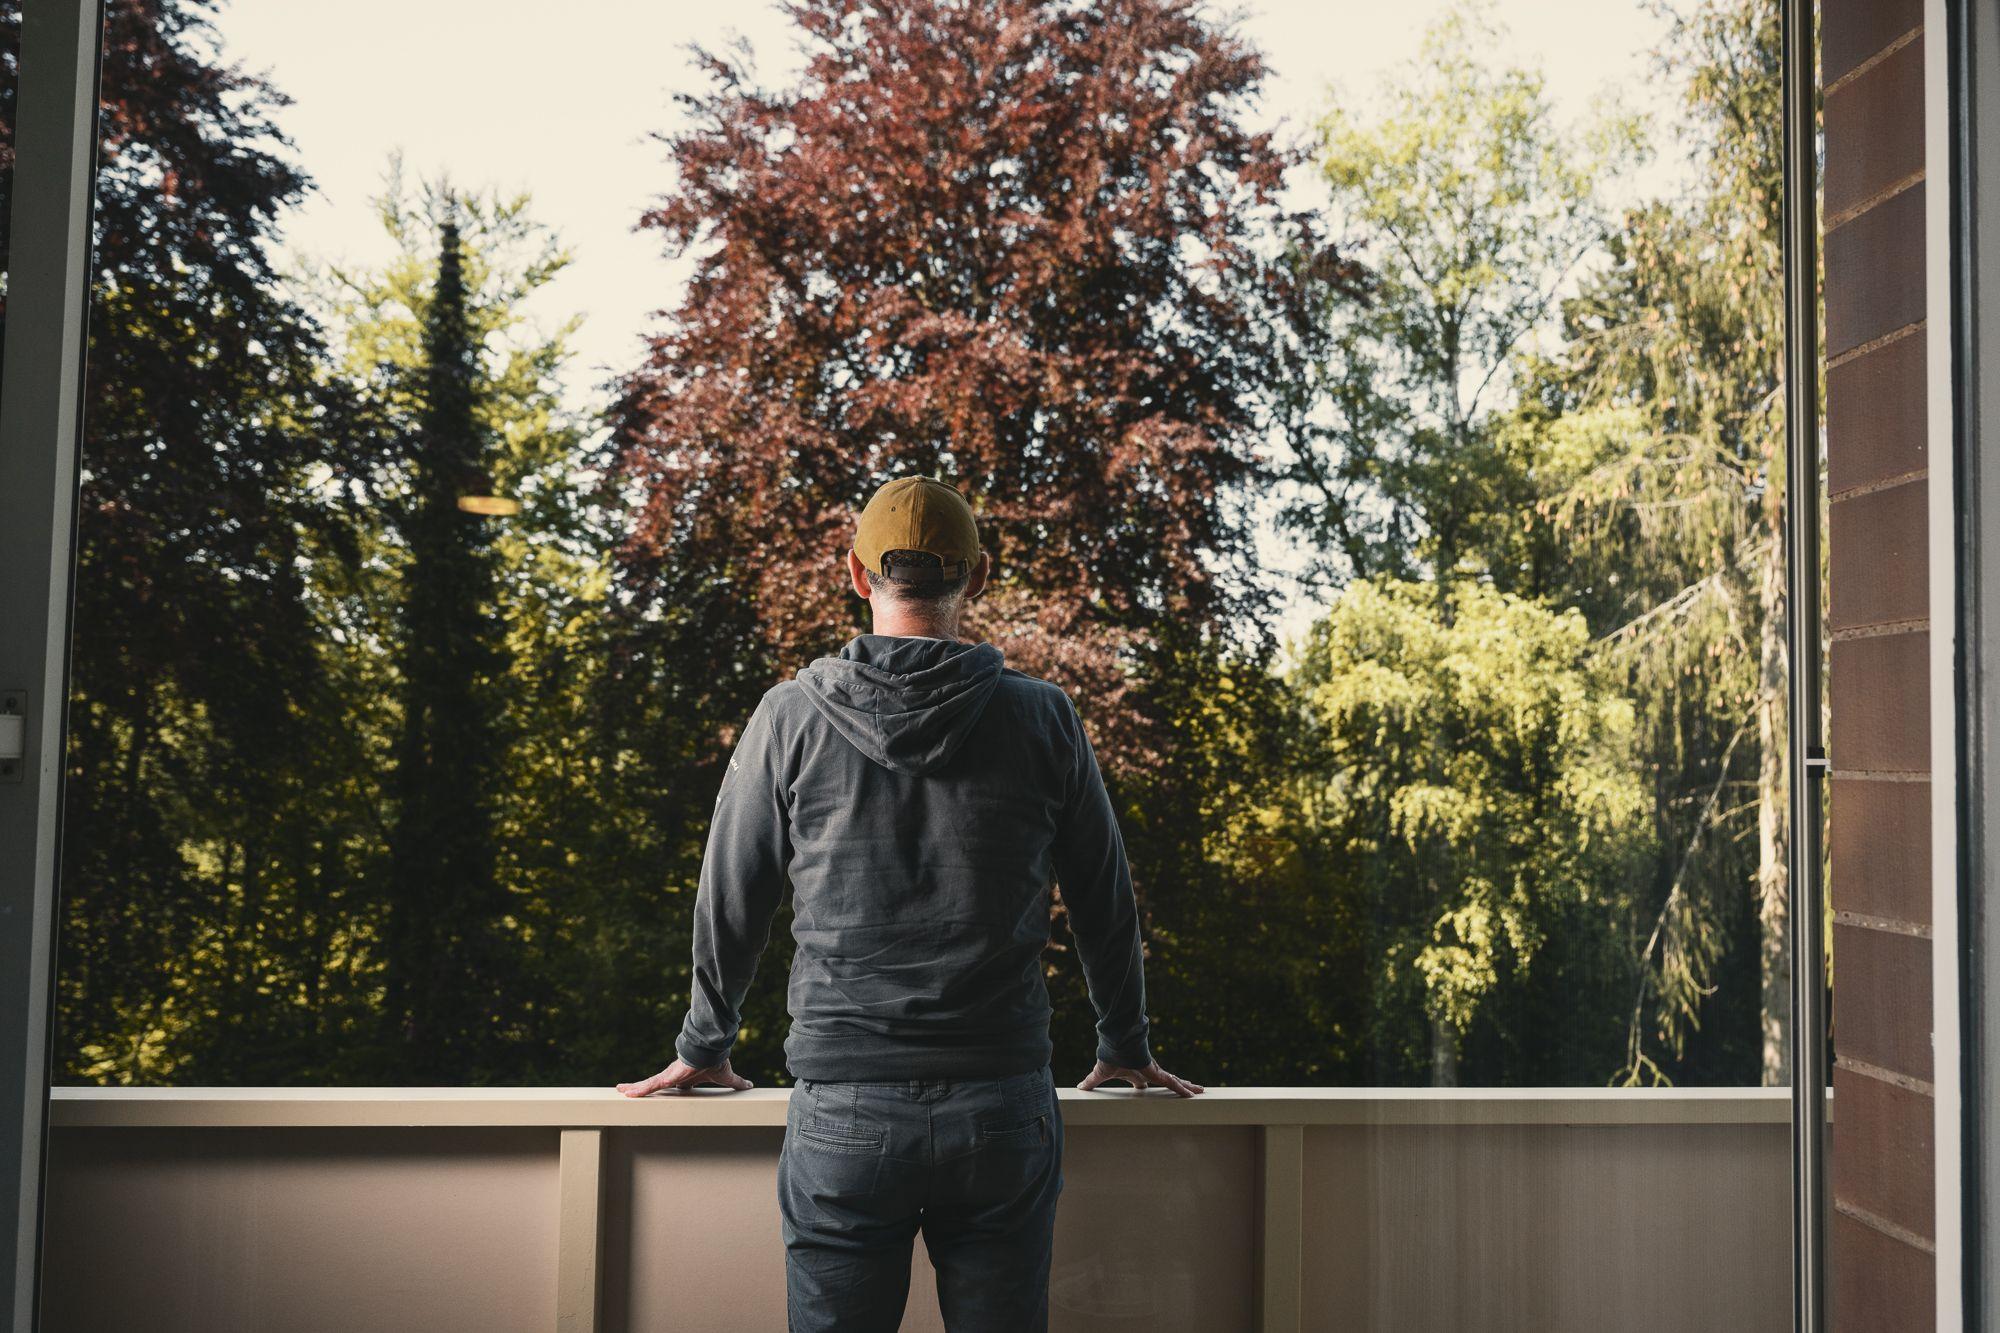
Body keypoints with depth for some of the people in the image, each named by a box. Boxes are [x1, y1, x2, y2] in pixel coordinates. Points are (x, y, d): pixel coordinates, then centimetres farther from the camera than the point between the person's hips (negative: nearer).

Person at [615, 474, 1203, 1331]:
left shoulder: (791, 718, -1)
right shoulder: (1043, 720, 1)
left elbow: (728, 905, 8)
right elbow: (1105, 904, 11)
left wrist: (704, 1049, 23)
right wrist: (1125, 1048, 26)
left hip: (842, 1112, 0)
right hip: (1003, 1110, 1)